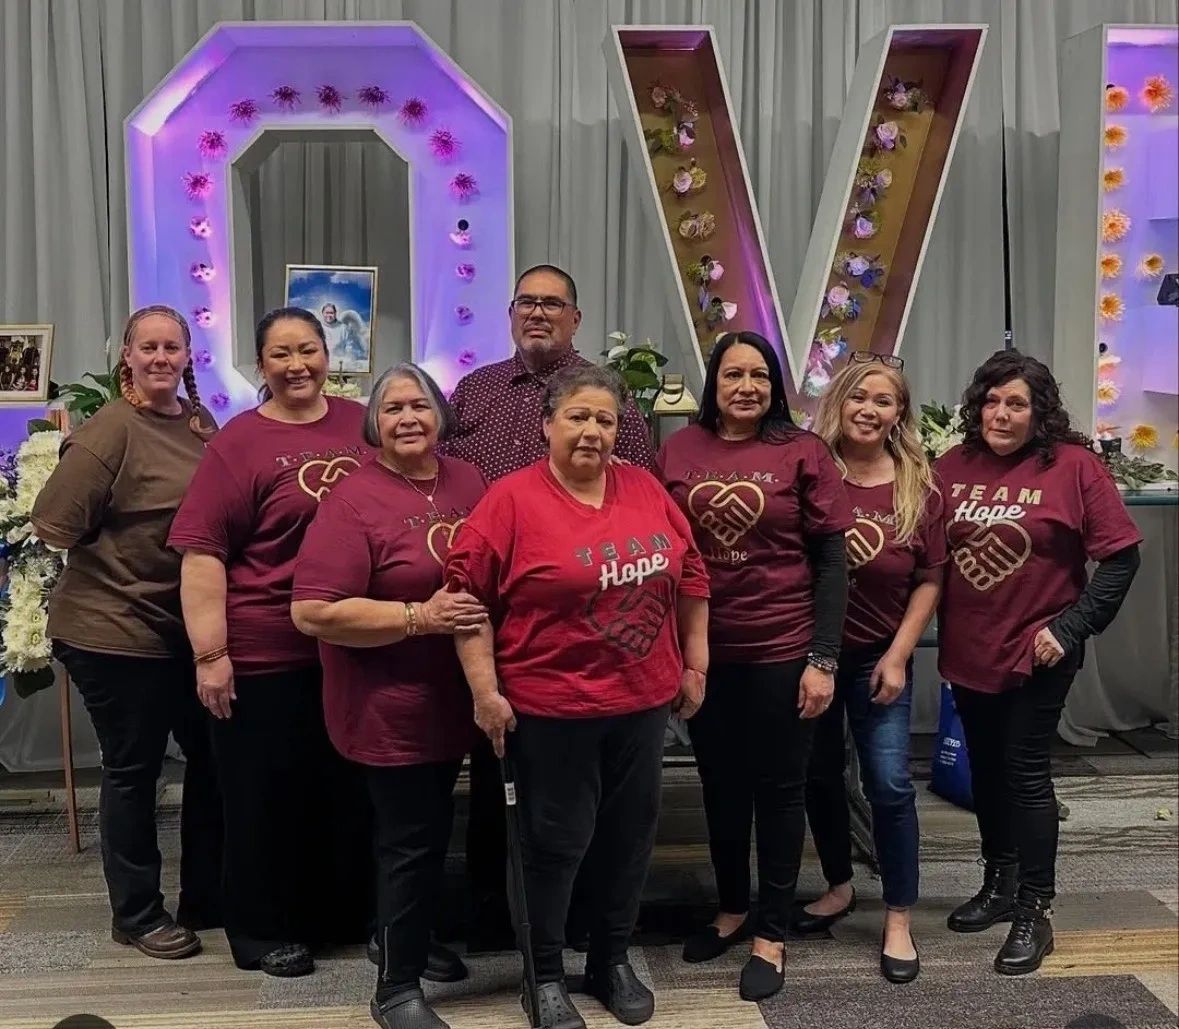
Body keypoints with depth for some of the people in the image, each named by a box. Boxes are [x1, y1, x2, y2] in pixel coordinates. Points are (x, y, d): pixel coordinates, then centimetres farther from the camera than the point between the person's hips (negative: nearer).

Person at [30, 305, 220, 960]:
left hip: (189, 628, 7)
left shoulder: (202, 426, 6)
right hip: (116, 631, -7)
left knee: (214, 758, 13)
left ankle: (206, 898, 30)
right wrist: (120, 563, -7)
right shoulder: (111, 430, -15)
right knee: (133, 769, 6)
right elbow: (54, 522, -17)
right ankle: (136, 914, 23)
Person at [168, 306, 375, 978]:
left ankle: (348, 913, 34)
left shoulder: (365, 425, 4)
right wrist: (210, 654, -16)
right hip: (265, 655, -4)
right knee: (268, 792, 9)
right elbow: (202, 553, -12)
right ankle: (263, 929, 25)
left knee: (350, 788, 16)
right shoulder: (238, 443, -8)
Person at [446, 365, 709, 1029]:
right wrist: (486, 690, -12)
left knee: (630, 833, 15)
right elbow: (468, 593, -10)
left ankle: (613, 961, 33)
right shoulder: (512, 499, -10)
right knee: (558, 840, 6)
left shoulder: (646, 490, 3)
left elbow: (689, 576, 11)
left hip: (643, 700, 5)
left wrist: (695, 665, 10)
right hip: (550, 706, -5)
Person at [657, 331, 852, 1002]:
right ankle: (733, 908, 37)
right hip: (702, 651, 3)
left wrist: (824, 659, -9)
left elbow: (831, 560, -5)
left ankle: (772, 933, 24)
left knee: (778, 787, 9)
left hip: (783, 651, -3)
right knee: (720, 783, 17)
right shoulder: (679, 451, 1)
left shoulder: (804, 451, -6)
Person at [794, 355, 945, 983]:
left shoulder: (919, 489, -5)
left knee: (890, 784, -2)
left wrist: (898, 655, -6)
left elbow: (929, 580, 0)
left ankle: (898, 919, 13)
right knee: (820, 775, 14)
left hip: (877, 656, 0)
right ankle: (839, 886, 35)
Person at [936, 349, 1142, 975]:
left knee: (1025, 771, -1)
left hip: (1036, 652, -5)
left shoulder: (1073, 464, -11)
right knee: (984, 769, 16)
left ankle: (1035, 913, 12)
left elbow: (1121, 556, -9)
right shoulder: (953, 467, 1)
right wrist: (935, 628, 2)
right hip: (967, 652, 5)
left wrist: (1071, 627, -13)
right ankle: (999, 885, 34)